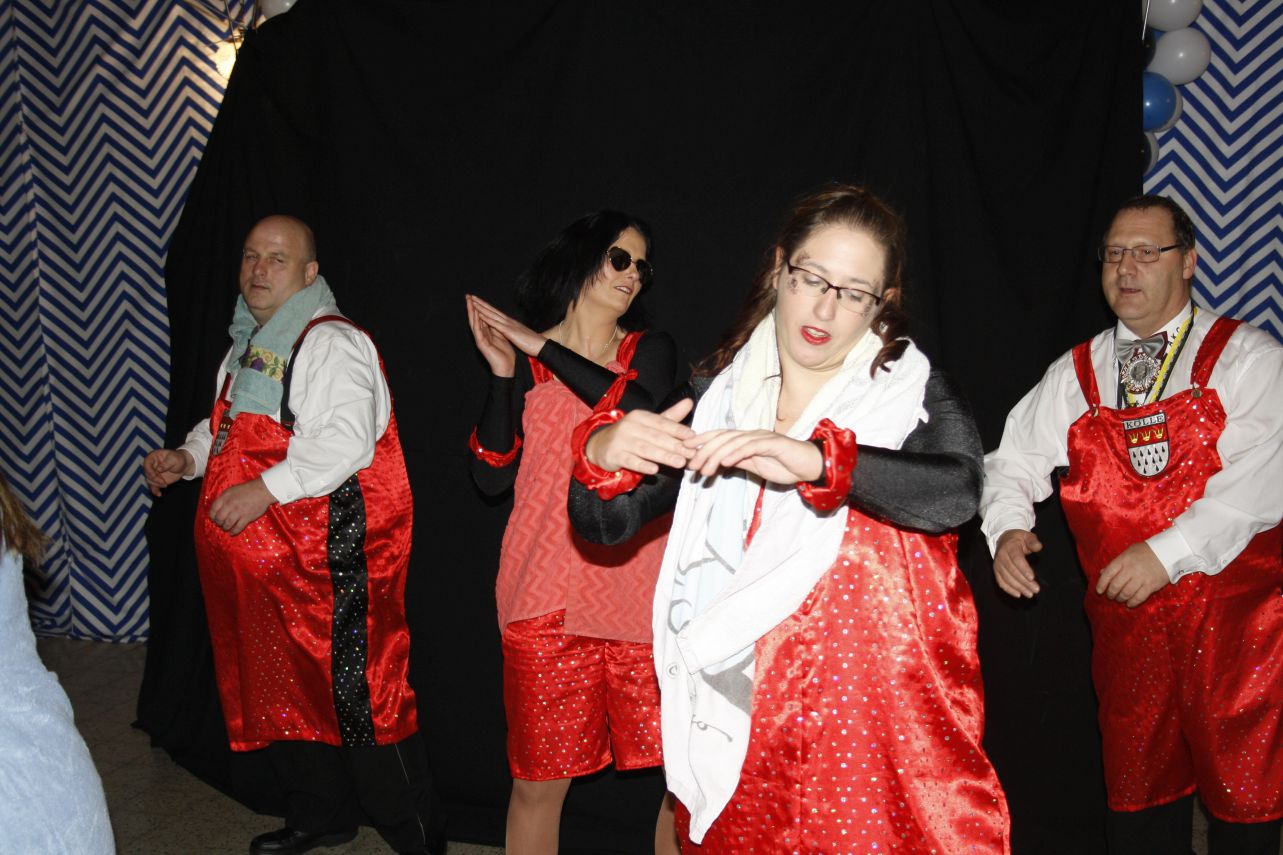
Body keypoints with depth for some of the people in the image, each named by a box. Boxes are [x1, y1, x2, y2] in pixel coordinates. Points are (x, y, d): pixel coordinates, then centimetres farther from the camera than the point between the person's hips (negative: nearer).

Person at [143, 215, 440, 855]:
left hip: (327, 558, -9)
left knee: (355, 694, -5)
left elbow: (347, 439, -24)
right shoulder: (247, 344, 19)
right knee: (280, 688, 17)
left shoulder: (332, 344, -11)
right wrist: (187, 456, 14)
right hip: (256, 561, 10)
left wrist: (266, 489, -26)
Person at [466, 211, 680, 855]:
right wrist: (502, 372, -9)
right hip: (546, 598, 0)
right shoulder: (522, 362, 7)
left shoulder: (650, 351, 10)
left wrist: (543, 348, -11)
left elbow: (642, 411, -14)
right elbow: (492, 478, -2)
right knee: (540, 780, 6)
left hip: (640, 593, 1)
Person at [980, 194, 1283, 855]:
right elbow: (1014, 460, 9)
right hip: (1126, 622, 3)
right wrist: (1008, 528, -11)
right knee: (1139, 797, 13)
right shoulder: (1075, 375, 10)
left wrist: (1169, 554, -21)